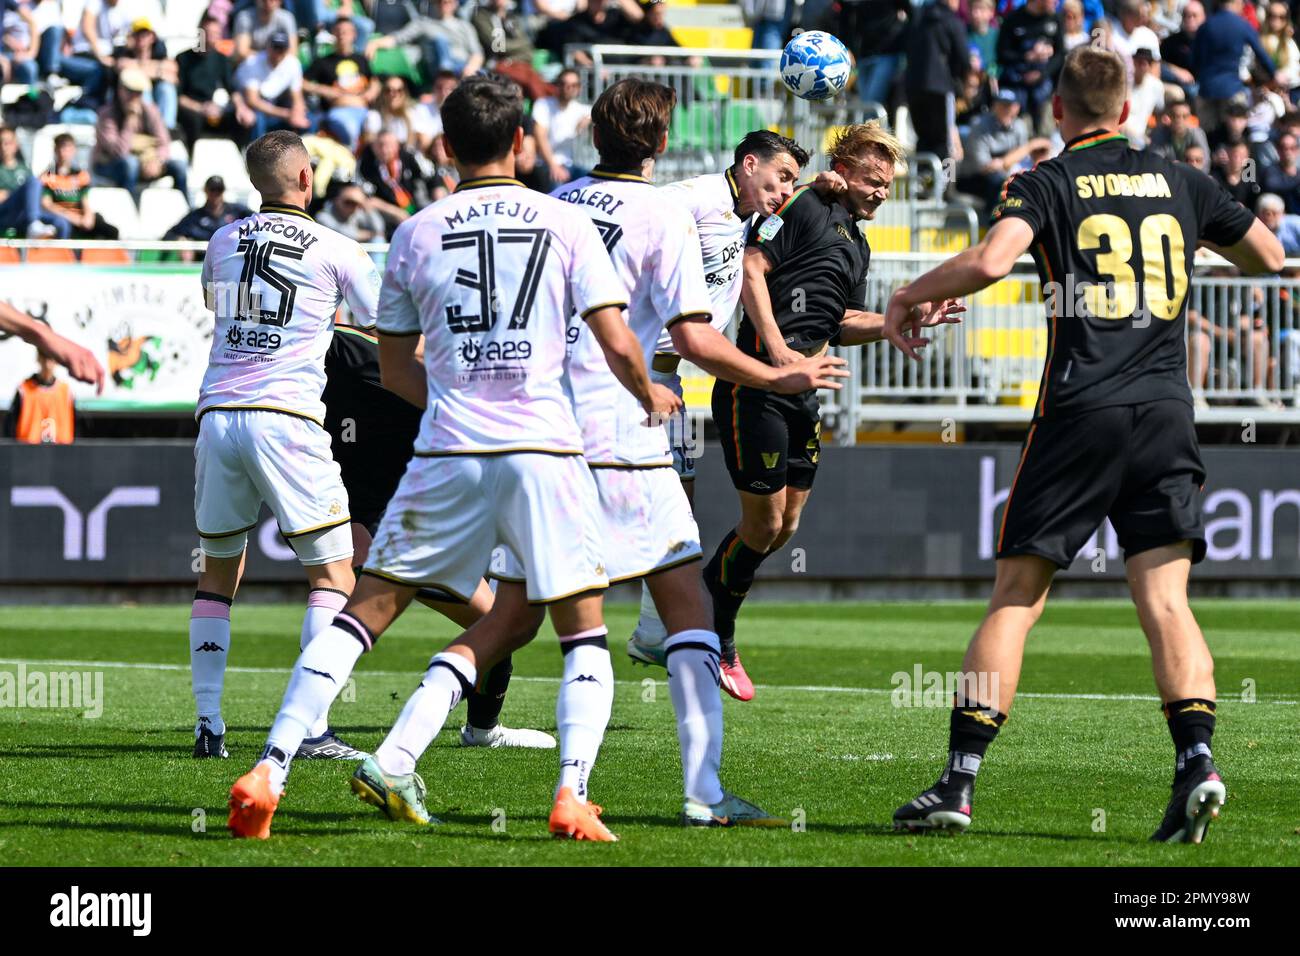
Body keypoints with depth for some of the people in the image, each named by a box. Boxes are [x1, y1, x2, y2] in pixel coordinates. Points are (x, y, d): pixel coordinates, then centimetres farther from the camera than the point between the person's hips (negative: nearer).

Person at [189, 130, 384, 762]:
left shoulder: (222, 242, 12)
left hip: (218, 414, 4)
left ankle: (208, 722, 10)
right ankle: (310, 726, -10)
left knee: (218, 573, 17)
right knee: (332, 575, 2)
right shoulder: (335, 250, 0)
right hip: (286, 418, -4)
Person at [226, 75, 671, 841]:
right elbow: (618, 347, -1)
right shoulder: (566, 223, 3)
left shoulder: (416, 235, 8)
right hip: (544, 447, -1)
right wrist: (650, 397, 20)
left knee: (366, 614, 9)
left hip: (448, 453, 1)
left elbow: (396, 369, 17)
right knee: (585, 635, 10)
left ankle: (270, 771, -1)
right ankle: (573, 794, -9)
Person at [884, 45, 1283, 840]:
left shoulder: (1047, 185, 1)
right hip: (1166, 414, 3)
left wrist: (909, 296, -2)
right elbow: (1269, 254, 25)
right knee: (1165, 601, 0)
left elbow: (991, 260, -18)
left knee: (1016, 597, 3)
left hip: (1080, 414, -3)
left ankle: (959, 783, 0)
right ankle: (1197, 760, -19)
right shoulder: (1178, 181, 12)